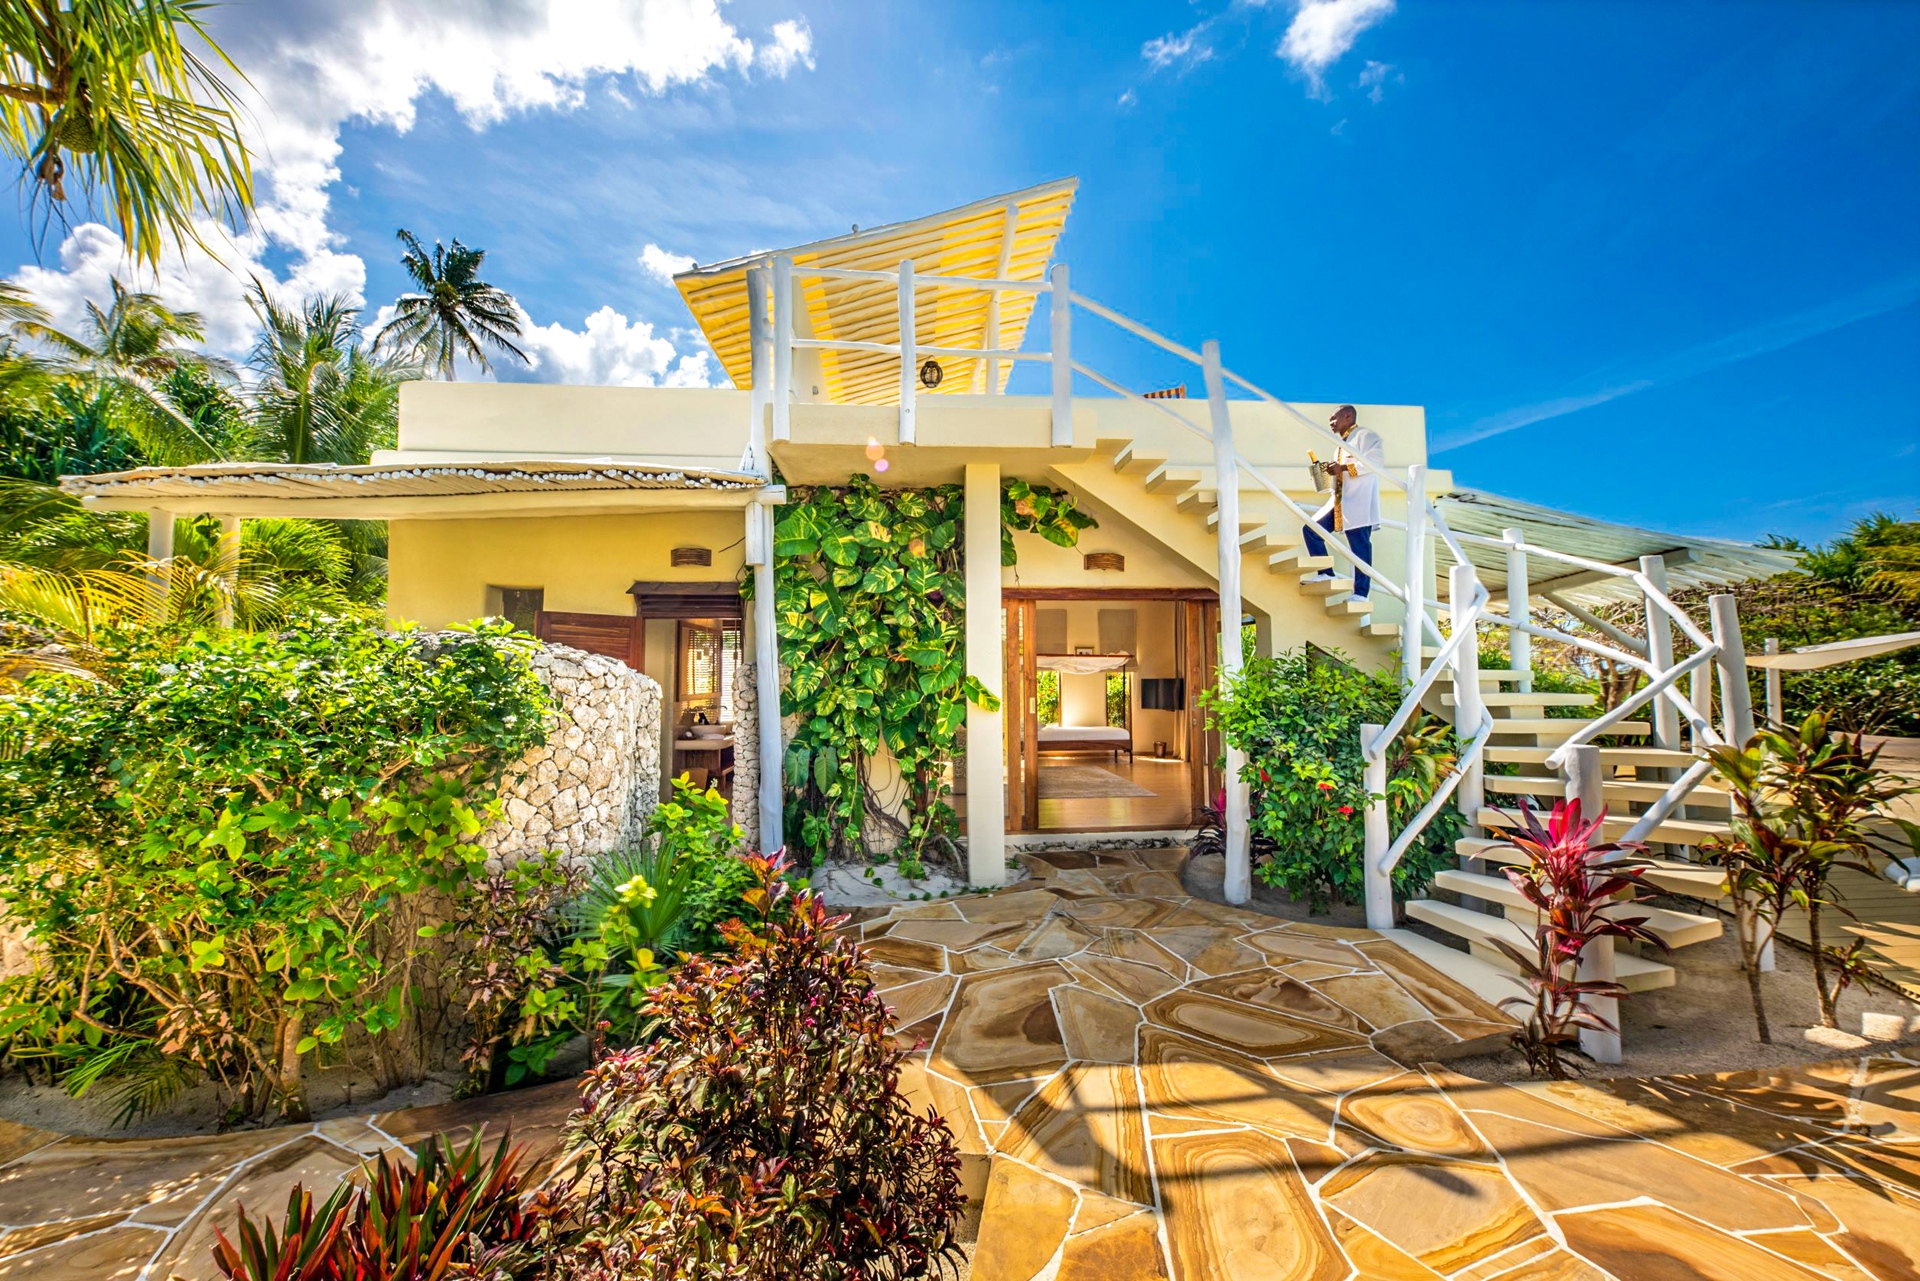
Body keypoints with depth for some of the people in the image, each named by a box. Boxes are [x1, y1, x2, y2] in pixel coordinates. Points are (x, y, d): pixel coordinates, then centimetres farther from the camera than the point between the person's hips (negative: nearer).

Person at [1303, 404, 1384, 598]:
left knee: (1360, 546, -7)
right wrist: (1331, 472, 12)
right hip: (1339, 501, 9)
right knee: (1311, 528, 0)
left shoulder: (1365, 435, -3)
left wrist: (1343, 467, -21)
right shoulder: (1342, 444, 24)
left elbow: (1377, 459, -18)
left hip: (1359, 501, -9)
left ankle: (1361, 593, -4)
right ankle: (1325, 573, 8)